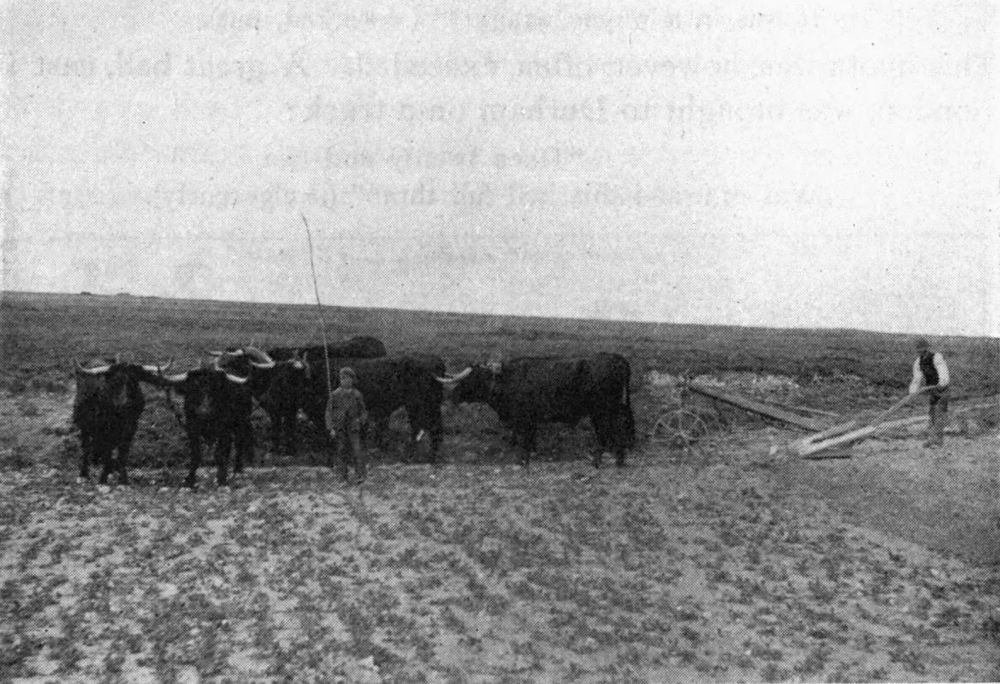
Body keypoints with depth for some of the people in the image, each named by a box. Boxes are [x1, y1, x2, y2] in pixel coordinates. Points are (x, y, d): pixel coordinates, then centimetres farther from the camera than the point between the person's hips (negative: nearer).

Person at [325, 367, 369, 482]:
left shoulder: (357, 394, 4)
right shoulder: (335, 394, 0)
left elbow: (363, 411, 15)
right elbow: (329, 411, 0)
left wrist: (362, 419, -6)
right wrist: (330, 428, -7)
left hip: (353, 427, 0)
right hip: (339, 428, 0)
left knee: (356, 450, -8)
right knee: (340, 451, 4)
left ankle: (361, 475, -7)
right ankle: (344, 474, 17)